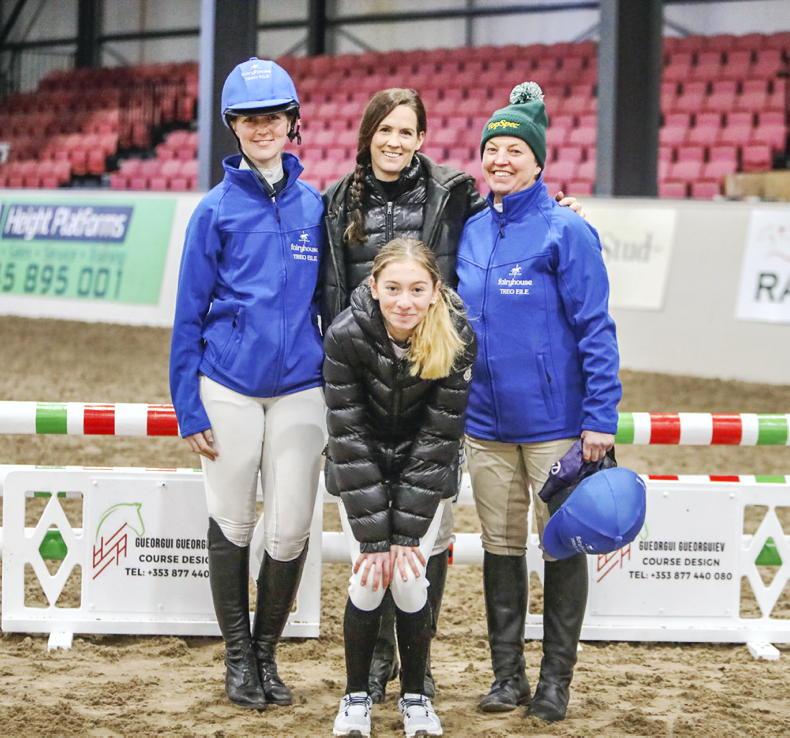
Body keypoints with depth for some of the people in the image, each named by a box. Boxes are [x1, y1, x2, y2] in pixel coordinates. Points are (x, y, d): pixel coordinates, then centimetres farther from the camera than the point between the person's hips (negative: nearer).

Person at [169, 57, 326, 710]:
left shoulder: (314, 206, 5)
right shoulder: (217, 210, -2)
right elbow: (190, 313, 0)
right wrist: (188, 407, -5)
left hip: (300, 392, 2)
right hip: (228, 391, -2)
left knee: (291, 532, 2)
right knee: (232, 523, 7)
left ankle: (267, 652, 20)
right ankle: (239, 658, 20)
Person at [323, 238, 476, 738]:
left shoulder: (457, 337, -24)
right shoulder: (345, 336, -26)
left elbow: (439, 437, -20)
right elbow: (349, 436, -23)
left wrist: (407, 533, -21)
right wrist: (372, 536, -24)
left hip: (424, 474, 0)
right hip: (360, 472, 0)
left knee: (410, 581, -8)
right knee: (369, 580, -8)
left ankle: (416, 695, 12)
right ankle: (356, 695, 11)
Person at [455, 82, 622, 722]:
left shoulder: (565, 231, -10)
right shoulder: (472, 232, 7)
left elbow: (596, 329, -11)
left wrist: (601, 418, -16)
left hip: (554, 422, -5)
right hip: (487, 423, 5)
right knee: (501, 548, 11)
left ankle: (556, 678, 16)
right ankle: (507, 674, 22)